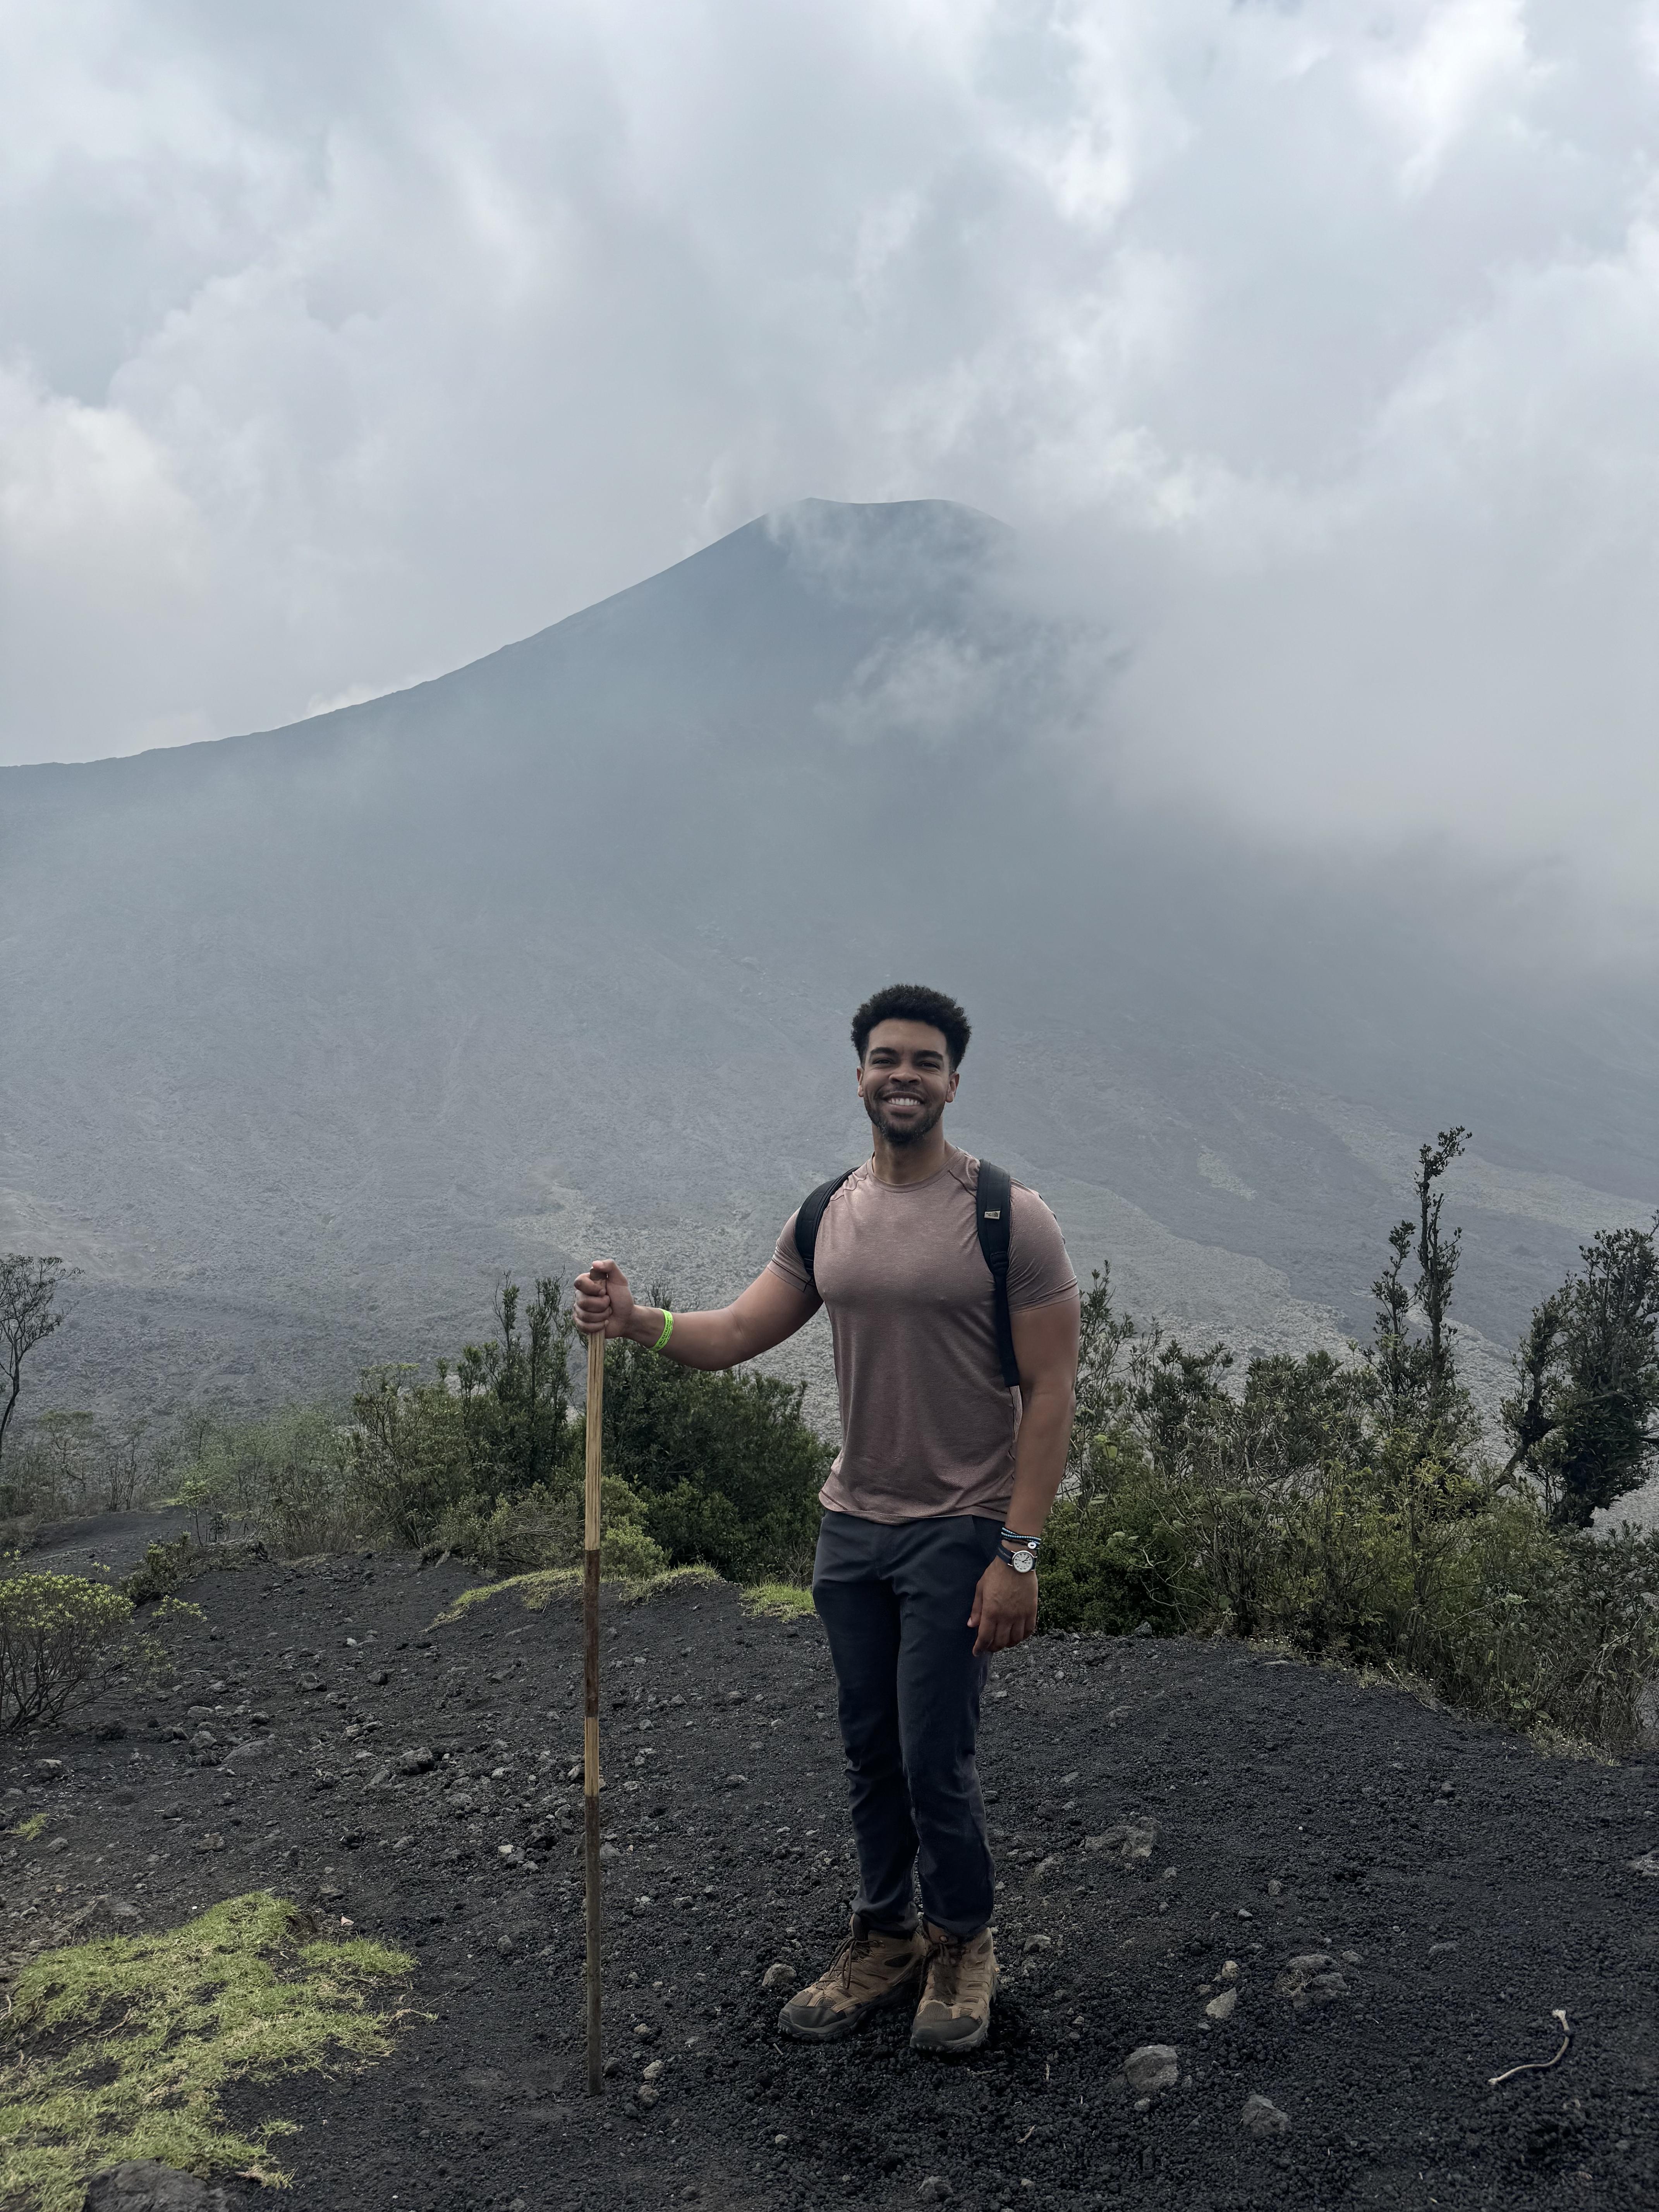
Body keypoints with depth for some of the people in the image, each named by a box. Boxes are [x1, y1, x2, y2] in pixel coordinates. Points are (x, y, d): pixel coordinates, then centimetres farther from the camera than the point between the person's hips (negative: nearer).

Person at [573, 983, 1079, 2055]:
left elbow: (1052, 1390, -13)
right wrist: (634, 1318, -18)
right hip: (852, 1523, 5)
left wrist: (1018, 1553, -17)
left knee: (935, 1760, 2)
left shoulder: (1009, 1217, -12)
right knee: (870, 1753, 16)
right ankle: (884, 1941, 35)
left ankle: (963, 1944, 27)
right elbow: (734, 1335, 2)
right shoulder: (824, 1217, 5)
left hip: (959, 1533, -5)